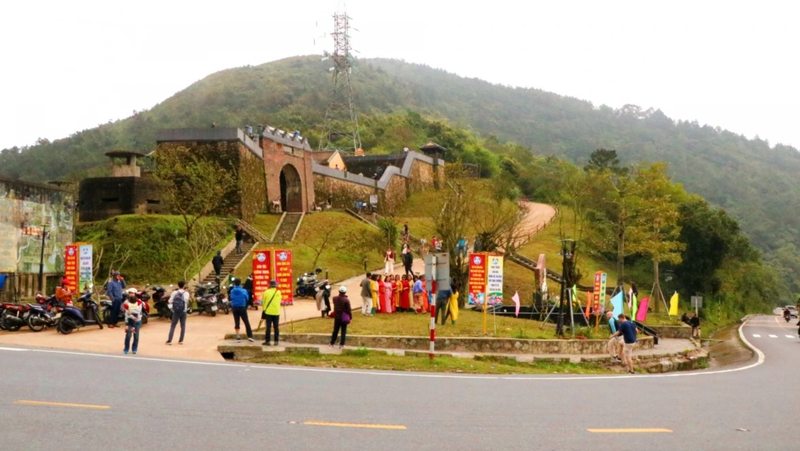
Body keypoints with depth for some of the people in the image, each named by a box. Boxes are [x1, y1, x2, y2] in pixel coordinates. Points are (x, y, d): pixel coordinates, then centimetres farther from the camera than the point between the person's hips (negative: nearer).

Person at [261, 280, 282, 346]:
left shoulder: (266, 292, -4)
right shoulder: (278, 292, -2)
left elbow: (264, 302, 3)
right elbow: (279, 302, 4)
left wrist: (264, 310, 15)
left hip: (268, 312, -1)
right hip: (276, 312, 1)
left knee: (268, 327, 1)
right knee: (276, 327, 5)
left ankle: (267, 341, 0)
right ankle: (276, 341, 5)